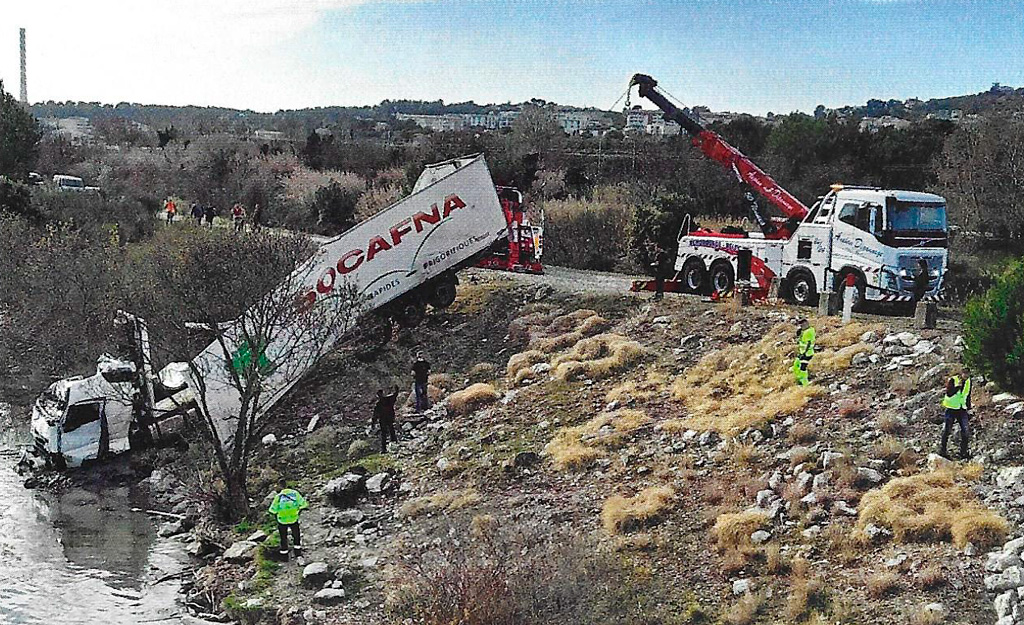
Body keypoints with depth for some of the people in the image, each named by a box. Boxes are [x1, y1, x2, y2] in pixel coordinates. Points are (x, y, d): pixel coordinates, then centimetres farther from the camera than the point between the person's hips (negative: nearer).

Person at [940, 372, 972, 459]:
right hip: (951, 409, -5)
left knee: (965, 432, -1)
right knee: (946, 430, -1)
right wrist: (958, 386, -35)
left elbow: (968, 395, 17)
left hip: (962, 410, 5)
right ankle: (943, 450, 10)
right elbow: (949, 393, -25)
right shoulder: (952, 380, -13)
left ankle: (963, 453, 6)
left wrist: (969, 407, 16)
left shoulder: (968, 382, 5)